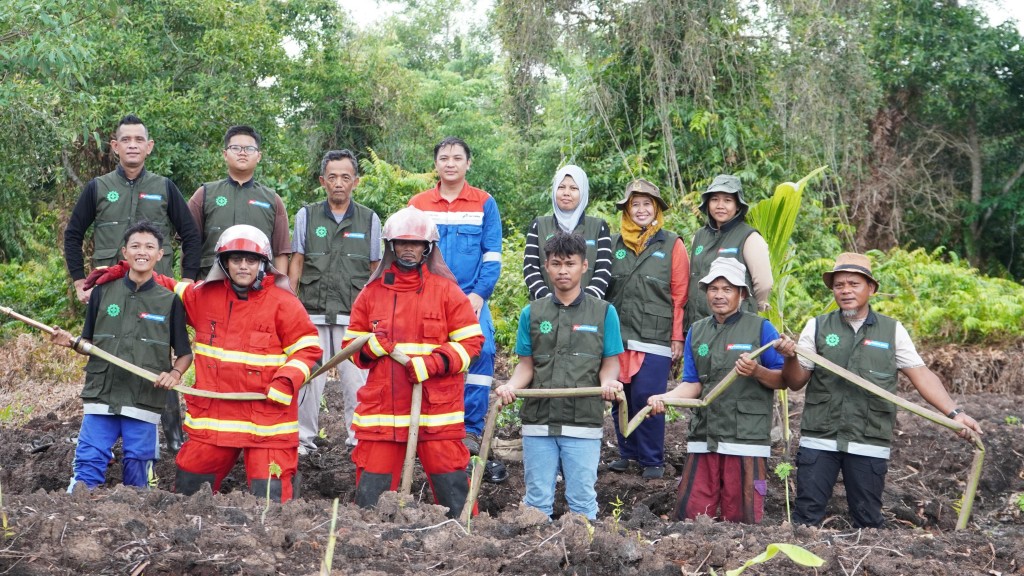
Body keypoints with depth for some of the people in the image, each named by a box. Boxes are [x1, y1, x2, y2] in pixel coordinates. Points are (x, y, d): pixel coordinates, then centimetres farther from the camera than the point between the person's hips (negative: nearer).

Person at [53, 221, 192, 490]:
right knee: (88, 467, -6)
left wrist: (175, 373, -12)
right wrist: (72, 342, -8)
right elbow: (89, 343, 14)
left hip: (144, 403, -1)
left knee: (137, 477, 4)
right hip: (101, 398, 1)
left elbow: (185, 353, 8)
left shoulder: (169, 301, 3)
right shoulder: (103, 292, 7)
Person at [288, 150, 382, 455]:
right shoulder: (306, 216, 8)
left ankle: (360, 438, 10)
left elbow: (376, 270, 12)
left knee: (357, 379, -2)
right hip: (312, 314, 0)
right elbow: (296, 264, 10)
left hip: (355, 316, 0)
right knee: (308, 378, 1)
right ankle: (303, 437, 13)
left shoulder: (370, 220, 8)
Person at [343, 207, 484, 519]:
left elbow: (471, 341, 1)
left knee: (452, 488, 1)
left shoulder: (447, 290, 3)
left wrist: (432, 364, -13)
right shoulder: (372, 292, 11)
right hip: (381, 409, 2)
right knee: (370, 492, 4)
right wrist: (371, 347, -8)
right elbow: (352, 345, 16)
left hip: (437, 409, -2)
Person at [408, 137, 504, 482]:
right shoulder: (418, 205, 9)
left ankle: (471, 430, -13)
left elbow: (492, 255, 2)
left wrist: (478, 295, -9)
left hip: (471, 297, -1)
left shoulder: (484, 204, 6)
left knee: (482, 349, -20)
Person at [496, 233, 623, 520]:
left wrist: (608, 381, -17)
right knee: (537, 500, 6)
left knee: (582, 500, 0)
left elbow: (610, 362, 5)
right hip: (538, 420, 2)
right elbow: (526, 364, 10)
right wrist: (511, 386, -9)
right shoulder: (532, 313, 10)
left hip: (583, 422, -2)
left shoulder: (604, 312, 4)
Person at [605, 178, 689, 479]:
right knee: (619, 398, 6)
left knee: (647, 398, -8)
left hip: (654, 338, -4)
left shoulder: (671, 245, 2)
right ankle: (627, 452, 22)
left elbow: (680, 295, 0)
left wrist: (678, 337, -5)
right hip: (618, 336, 4)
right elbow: (603, 287, 15)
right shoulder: (615, 244, 11)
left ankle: (652, 460, 6)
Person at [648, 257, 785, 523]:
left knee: (740, 519, -1)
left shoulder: (760, 328, 2)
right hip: (703, 436, 4)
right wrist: (665, 397, -5)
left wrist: (757, 372, -17)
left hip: (745, 438, -4)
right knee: (689, 514, 0)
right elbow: (693, 384, 12)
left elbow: (783, 380, 2)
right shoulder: (696, 332, 16)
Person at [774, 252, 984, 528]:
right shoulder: (817, 327, 4)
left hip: (870, 444, 0)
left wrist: (954, 412, -11)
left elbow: (921, 375, 2)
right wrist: (791, 358, -17)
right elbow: (796, 382, 5)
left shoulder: (893, 330, 5)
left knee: (868, 519, 7)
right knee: (807, 515, 2)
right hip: (819, 440, 0)